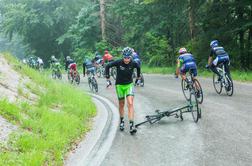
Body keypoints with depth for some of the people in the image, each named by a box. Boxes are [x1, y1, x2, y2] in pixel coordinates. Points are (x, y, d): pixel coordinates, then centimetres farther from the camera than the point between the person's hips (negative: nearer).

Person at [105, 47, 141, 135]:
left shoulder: (133, 63, -14)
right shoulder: (118, 62, -19)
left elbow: (138, 67, 10)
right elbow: (107, 66, -9)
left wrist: (138, 77, 18)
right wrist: (108, 79, -11)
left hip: (129, 84, 0)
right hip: (120, 85, 0)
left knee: (130, 103, -15)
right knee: (121, 104, 12)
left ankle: (132, 125, -18)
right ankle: (122, 121, 34)